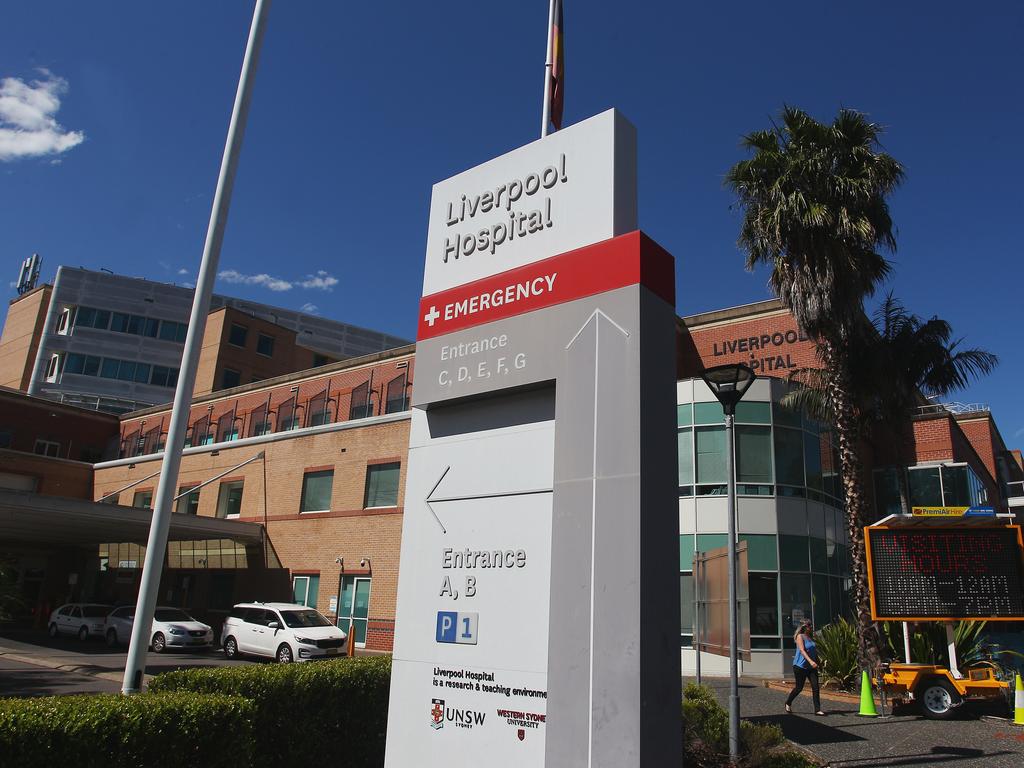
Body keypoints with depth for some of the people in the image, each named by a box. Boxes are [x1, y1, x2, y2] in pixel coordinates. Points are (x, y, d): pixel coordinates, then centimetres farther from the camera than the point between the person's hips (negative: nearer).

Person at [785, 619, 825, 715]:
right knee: (799, 687, 5)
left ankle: (817, 710, -1)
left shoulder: (811, 637, 11)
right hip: (800, 666, -6)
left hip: (811, 667, 6)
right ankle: (788, 703, 27)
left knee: (815, 686, -6)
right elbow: (802, 650, -23)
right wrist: (810, 661, -34)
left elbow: (814, 652, 20)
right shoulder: (800, 637, -11)